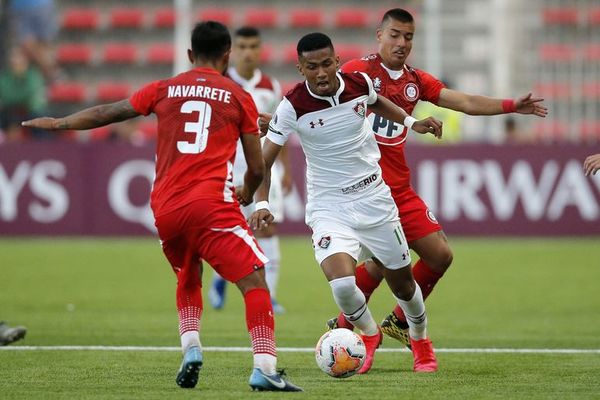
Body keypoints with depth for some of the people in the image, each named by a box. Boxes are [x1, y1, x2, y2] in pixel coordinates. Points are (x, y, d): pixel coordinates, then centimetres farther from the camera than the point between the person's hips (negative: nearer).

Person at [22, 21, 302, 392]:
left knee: (188, 278, 28)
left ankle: (191, 348, 9)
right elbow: (257, 167, 9)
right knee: (255, 280, -6)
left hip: (165, 208, 4)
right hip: (211, 205, -4)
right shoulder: (238, 97, 7)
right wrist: (247, 192, 32)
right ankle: (265, 367, -22)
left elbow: (106, 113, 24)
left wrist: (58, 123, 41)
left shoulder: (164, 90, 14)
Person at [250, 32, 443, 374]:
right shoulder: (293, 106, -17)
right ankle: (369, 335, 10)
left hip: (374, 198, 3)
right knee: (342, 284, -24)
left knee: (402, 281, 12)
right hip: (328, 207, -3)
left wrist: (411, 122, 7)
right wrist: (262, 204, -24)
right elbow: (264, 160, -11)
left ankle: (421, 341, 43)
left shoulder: (359, 83, -8)